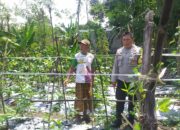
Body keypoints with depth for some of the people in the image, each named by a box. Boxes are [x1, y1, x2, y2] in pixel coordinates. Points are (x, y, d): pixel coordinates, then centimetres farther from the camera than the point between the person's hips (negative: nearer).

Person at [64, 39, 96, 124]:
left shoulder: (91, 56, 2)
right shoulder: (77, 56, -4)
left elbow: (93, 69, 10)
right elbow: (72, 68, -4)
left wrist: (93, 80, 11)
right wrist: (68, 78, -14)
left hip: (88, 81, 2)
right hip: (79, 81, -2)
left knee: (88, 98, 7)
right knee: (79, 98, 1)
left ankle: (86, 115, 21)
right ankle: (79, 115, 14)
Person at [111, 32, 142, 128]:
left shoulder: (138, 51, -6)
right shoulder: (119, 51, 8)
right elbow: (115, 66, 12)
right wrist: (113, 79, 9)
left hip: (133, 81, -4)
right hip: (121, 81, 4)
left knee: (132, 102, 10)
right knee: (119, 101, 9)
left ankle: (131, 121, 24)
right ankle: (118, 120, 21)